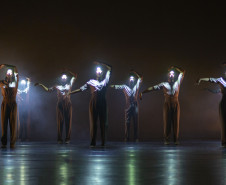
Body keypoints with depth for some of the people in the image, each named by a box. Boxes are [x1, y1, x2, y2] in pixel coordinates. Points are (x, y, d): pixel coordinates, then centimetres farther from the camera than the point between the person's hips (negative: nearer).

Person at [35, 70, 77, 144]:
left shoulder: (69, 85, 15)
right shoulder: (57, 86, 15)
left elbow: (75, 76, 20)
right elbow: (48, 90, 16)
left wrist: (68, 72, 20)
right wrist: (41, 85, 9)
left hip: (68, 105, 0)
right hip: (60, 105, 0)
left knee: (68, 122, -3)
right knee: (60, 122, -4)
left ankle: (67, 139, -1)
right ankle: (59, 139, -3)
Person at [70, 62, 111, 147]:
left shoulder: (105, 81, 13)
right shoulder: (91, 82, 12)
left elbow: (109, 68, 18)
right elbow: (81, 89, 12)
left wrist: (100, 64, 19)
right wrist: (70, 92, 8)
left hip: (102, 103, 1)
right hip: (93, 104, -1)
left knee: (103, 122, 0)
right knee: (93, 122, -4)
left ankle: (103, 142, 2)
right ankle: (93, 142, -3)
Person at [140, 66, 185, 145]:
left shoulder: (177, 83, 15)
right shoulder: (163, 84, 13)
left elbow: (182, 72, 20)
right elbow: (153, 88, 10)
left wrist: (174, 68, 23)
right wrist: (142, 92, 5)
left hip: (175, 104, 1)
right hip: (167, 104, -1)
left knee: (176, 121, -2)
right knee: (167, 121, -4)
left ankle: (176, 139, -1)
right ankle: (166, 140, -3)